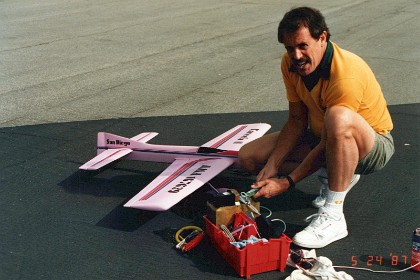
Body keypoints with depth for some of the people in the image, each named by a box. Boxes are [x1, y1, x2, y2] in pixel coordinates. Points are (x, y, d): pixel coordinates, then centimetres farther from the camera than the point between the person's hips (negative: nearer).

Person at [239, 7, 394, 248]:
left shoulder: (346, 75, -32)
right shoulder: (290, 63, -10)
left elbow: (328, 143, -27)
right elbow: (297, 120, -4)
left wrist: (287, 182, -26)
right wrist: (272, 165, -15)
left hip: (373, 145, -7)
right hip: (322, 137, 7)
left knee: (338, 118, -44)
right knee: (249, 157, -3)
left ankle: (333, 217, -31)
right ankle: (333, 175, 6)